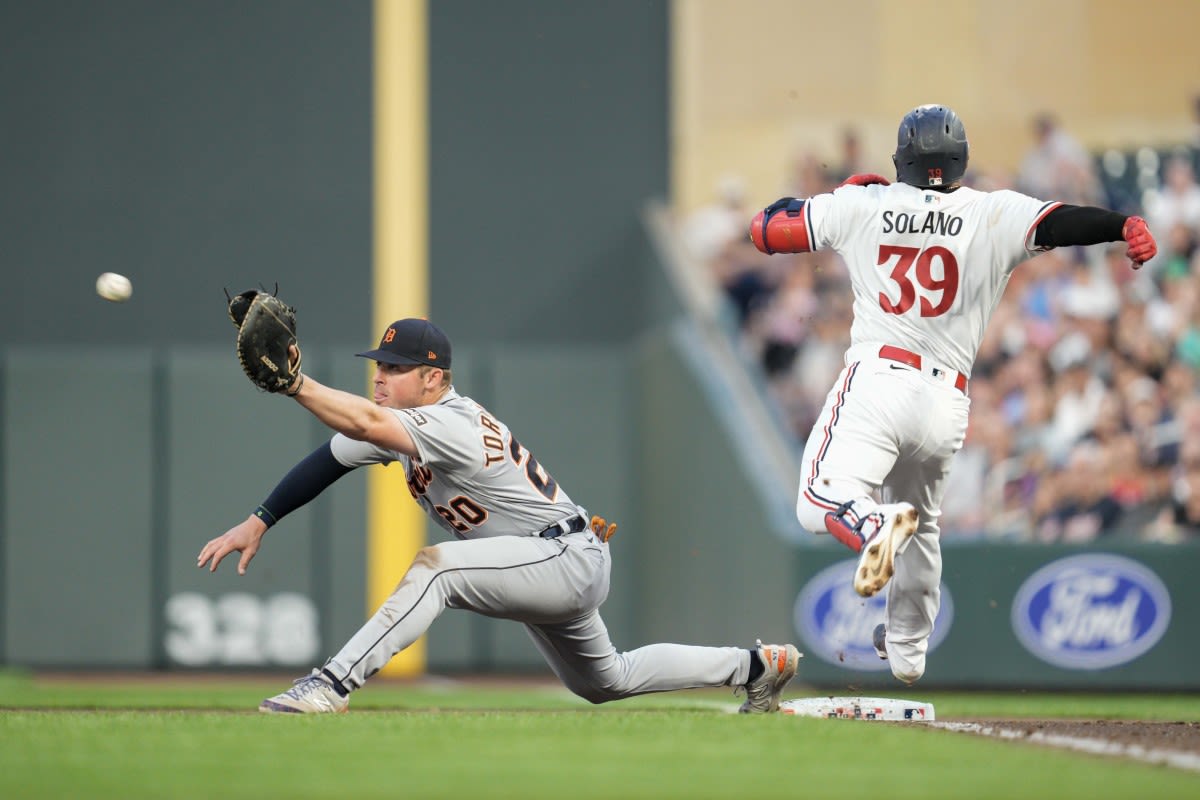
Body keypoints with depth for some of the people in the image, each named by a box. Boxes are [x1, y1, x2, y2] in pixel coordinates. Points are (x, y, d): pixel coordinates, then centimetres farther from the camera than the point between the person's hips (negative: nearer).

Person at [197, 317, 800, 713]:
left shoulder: (452, 425, -29)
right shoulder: (401, 420, -1)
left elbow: (366, 423, -44)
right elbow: (332, 459, 0)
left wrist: (295, 383, -56)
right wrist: (257, 523, -8)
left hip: (566, 559, -11)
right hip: (547, 572, 11)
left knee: (436, 566, -32)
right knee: (604, 681, 27)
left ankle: (332, 686, -35)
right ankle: (755, 667, 39)